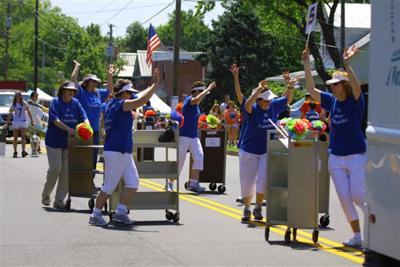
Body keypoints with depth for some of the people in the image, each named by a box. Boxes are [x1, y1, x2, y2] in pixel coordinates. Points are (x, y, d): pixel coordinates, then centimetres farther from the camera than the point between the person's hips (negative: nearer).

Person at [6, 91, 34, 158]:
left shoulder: (24, 103, 2)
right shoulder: (13, 104, 5)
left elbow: (28, 112, 8)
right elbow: (10, 114, 10)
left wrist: (31, 120, 6)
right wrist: (7, 122, 6)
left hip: (23, 122, -1)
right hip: (15, 122, 1)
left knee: (23, 137, -13)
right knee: (15, 138, 4)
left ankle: (23, 151, -22)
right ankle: (15, 152, 10)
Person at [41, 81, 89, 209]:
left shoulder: (75, 103, 7)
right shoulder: (55, 102, -5)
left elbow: (84, 117, -2)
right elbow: (55, 119, -17)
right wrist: (68, 129, -30)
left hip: (70, 142, 4)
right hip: (54, 140, -4)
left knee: (67, 170, 0)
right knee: (55, 168, -7)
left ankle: (59, 200, 7)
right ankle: (45, 195, 14)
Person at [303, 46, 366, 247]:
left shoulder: (355, 101, -8)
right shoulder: (331, 101, 8)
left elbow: (356, 87, -28)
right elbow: (311, 89, 8)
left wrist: (346, 65, -40)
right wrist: (307, 65, 0)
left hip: (356, 155, -5)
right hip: (335, 157, 5)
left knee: (358, 196, -9)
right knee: (344, 198, 2)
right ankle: (357, 235, 9)